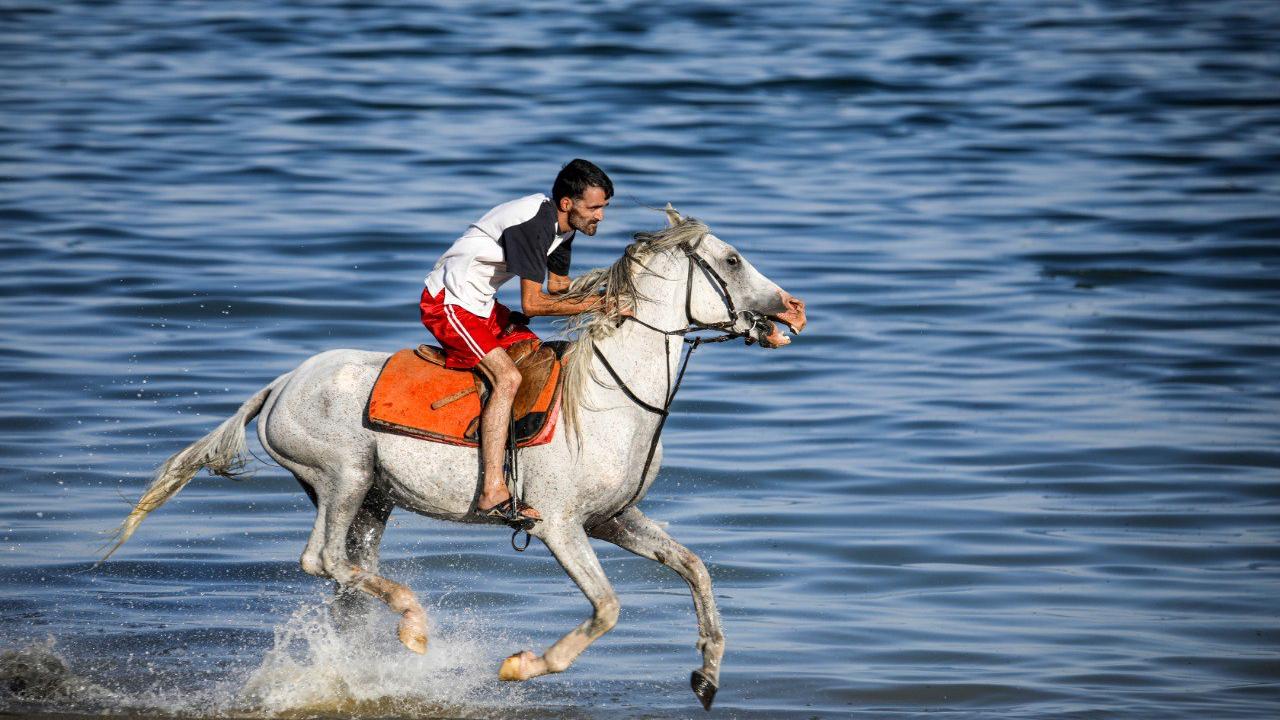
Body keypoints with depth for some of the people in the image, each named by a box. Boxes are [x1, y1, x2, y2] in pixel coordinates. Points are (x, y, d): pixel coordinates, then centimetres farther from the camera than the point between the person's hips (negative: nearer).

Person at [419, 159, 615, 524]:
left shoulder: (563, 225, 4)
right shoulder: (532, 224, -26)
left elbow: (559, 288, 14)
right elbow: (532, 303, -27)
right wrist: (594, 304, -23)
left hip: (480, 303, 11)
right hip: (448, 303, -11)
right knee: (508, 377, -24)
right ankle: (493, 493, -30)